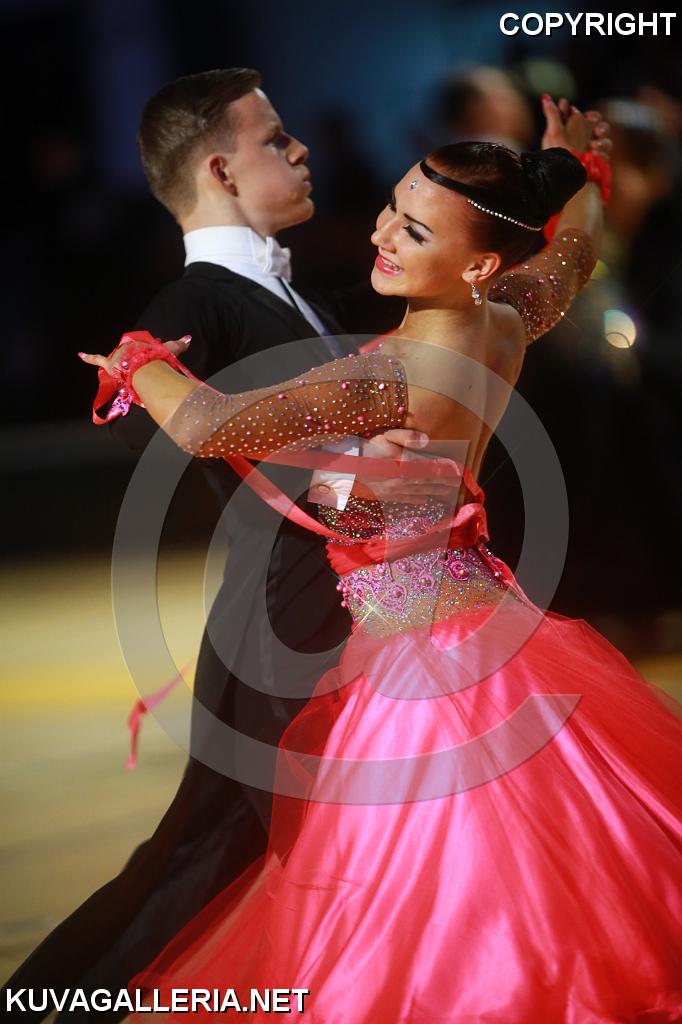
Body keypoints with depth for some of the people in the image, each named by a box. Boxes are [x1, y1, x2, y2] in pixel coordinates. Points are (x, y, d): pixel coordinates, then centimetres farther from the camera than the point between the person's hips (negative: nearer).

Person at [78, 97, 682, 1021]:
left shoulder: (393, 372, -28)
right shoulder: (507, 321, -5)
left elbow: (208, 426, -35)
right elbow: (578, 243, 19)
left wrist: (139, 363, -15)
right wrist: (577, 164, 38)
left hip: (419, 659, -8)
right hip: (491, 624, 9)